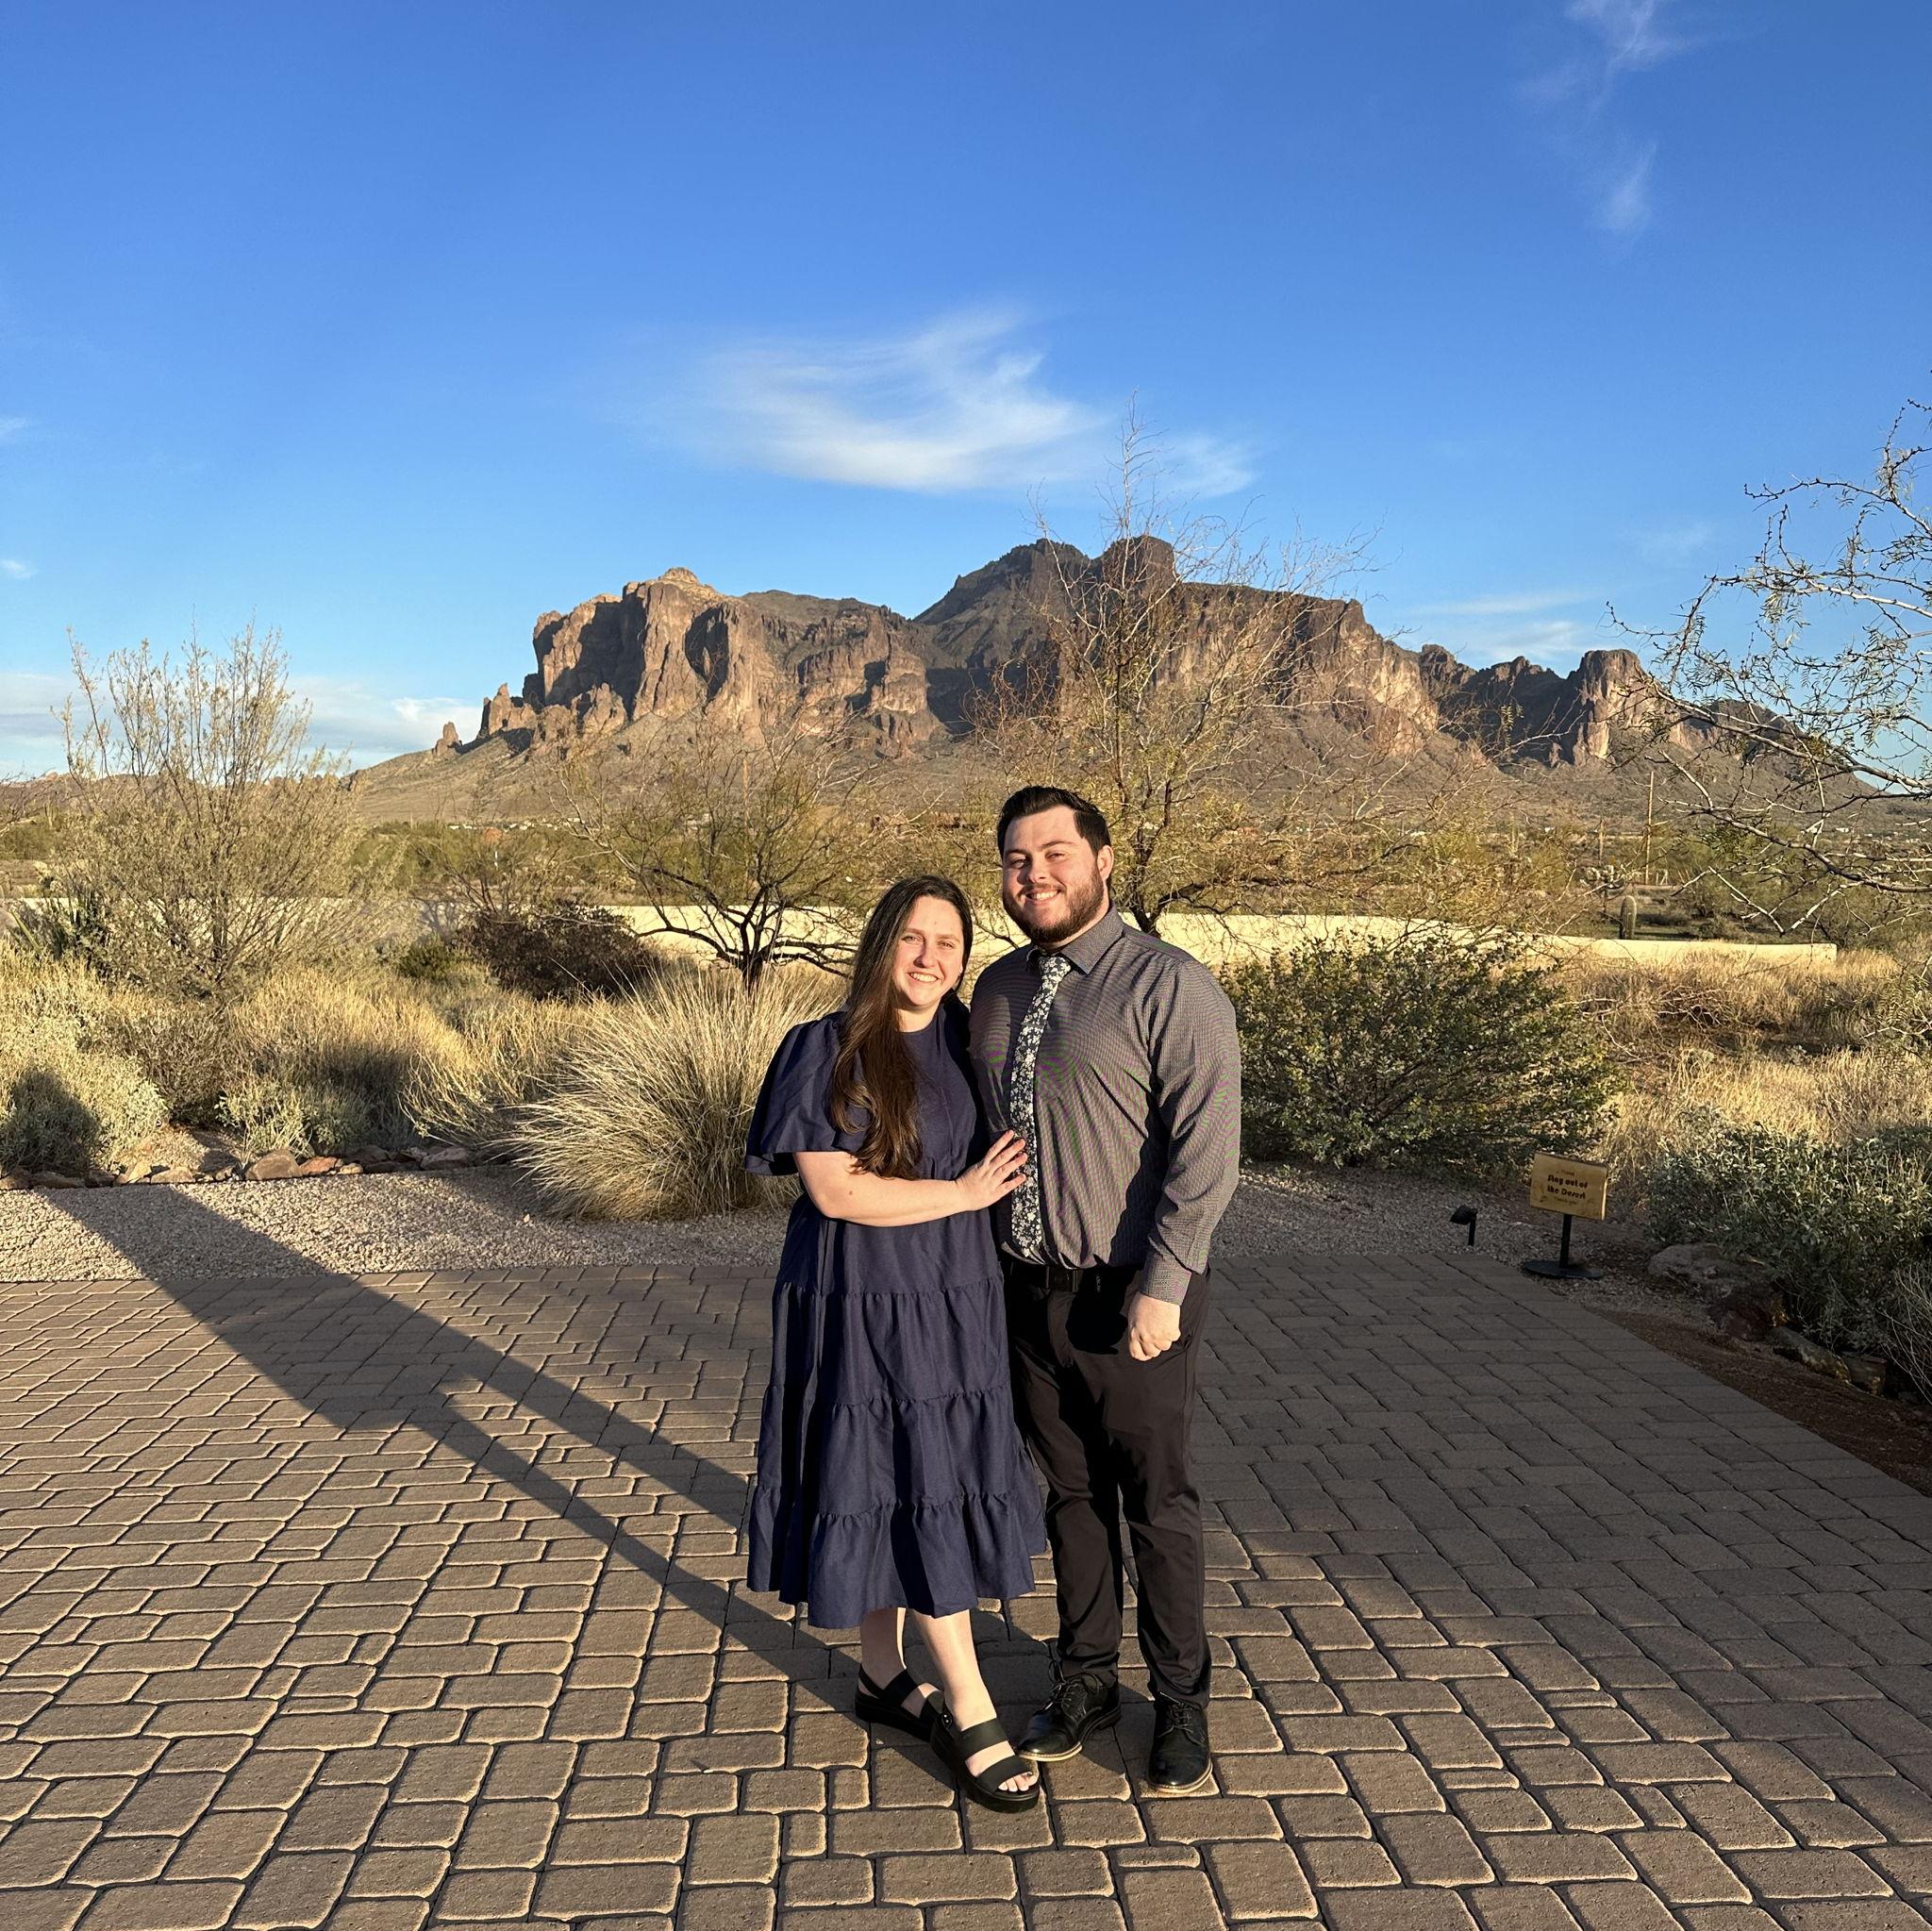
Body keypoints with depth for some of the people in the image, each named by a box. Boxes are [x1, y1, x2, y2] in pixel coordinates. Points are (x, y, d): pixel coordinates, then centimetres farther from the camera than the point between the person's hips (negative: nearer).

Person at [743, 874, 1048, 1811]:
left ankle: (884, 1676, 32)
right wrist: (963, 1193, -15)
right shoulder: (829, 1050, -12)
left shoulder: (969, 1041, 4)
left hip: (953, 1300, 6)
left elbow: (1003, 1153, 19)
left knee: (901, 1485, 15)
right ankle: (970, 1714, 11)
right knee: (910, 1490, -1)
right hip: (863, 1305, -5)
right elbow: (833, 1189, -18)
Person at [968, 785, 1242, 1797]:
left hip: (1132, 1295, -5)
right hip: (1028, 1287, 6)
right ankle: (1087, 1681, 36)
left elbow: (1206, 1147, -17)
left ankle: (1182, 1704, 29)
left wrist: (1161, 1286, -20)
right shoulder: (997, 988, 8)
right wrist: (986, 1253, 11)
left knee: (1156, 1502, 9)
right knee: (1070, 1492, 18)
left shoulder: (1170, 986, -13)